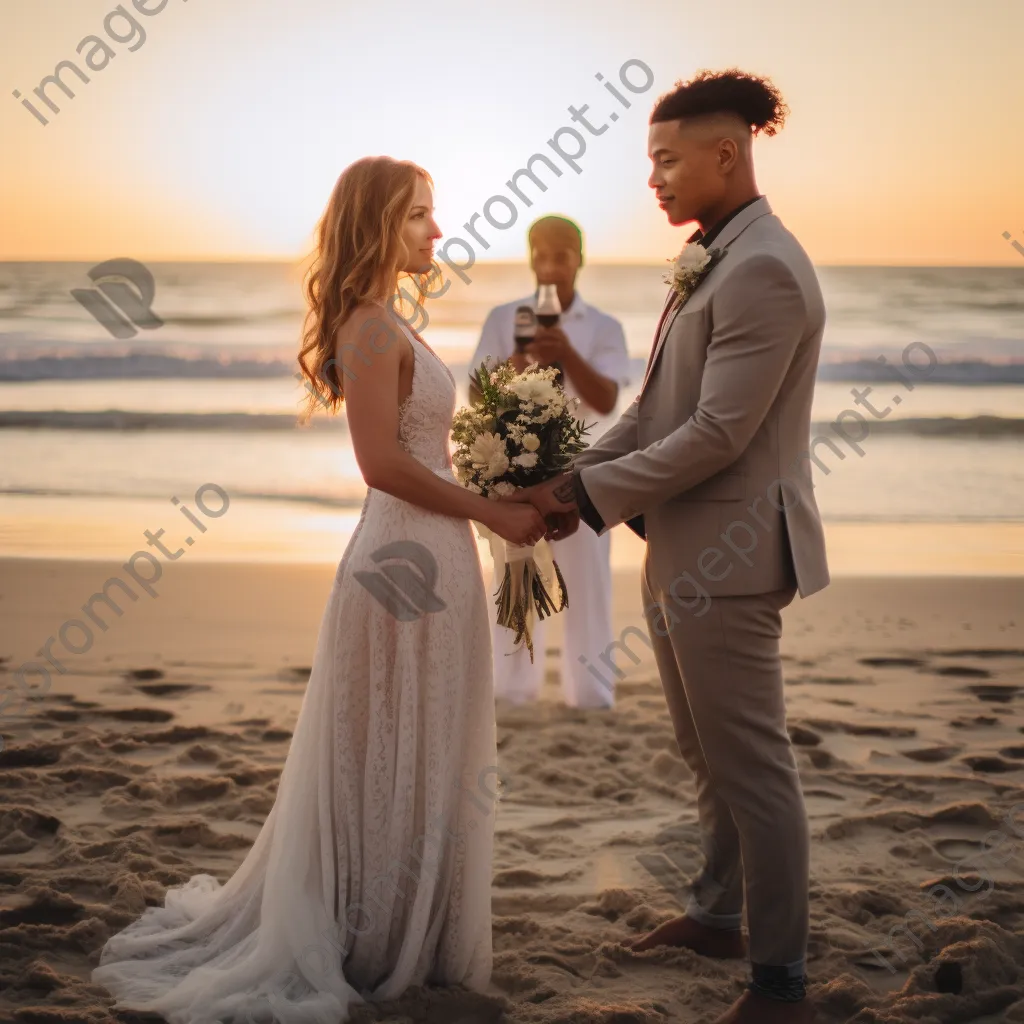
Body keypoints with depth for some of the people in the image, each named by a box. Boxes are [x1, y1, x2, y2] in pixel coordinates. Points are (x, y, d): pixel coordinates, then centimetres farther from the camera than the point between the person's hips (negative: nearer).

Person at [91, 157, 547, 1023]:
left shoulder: (384, 324, 14)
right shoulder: (373, 326, -16)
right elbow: (383, 463, -22)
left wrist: (509, 497, 11)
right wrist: (494, 514, -15)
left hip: (418, 555, 10)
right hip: (411, 561, -10)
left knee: (402, 757, 17)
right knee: (402, 759, 3)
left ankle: (397, 931, 30)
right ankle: (387, 947, 17)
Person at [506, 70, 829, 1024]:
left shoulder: (763, 270, -18)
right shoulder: (709, 259, 12)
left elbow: (717, 434, -22)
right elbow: (654, 407, 15)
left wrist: (591, 493, -15)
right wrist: (577, 474, 3)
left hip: (728, 554, -10)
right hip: (681, 551, 10)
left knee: (752, 767, 0)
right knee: (709, 756, 22)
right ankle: (719, 913, 39)